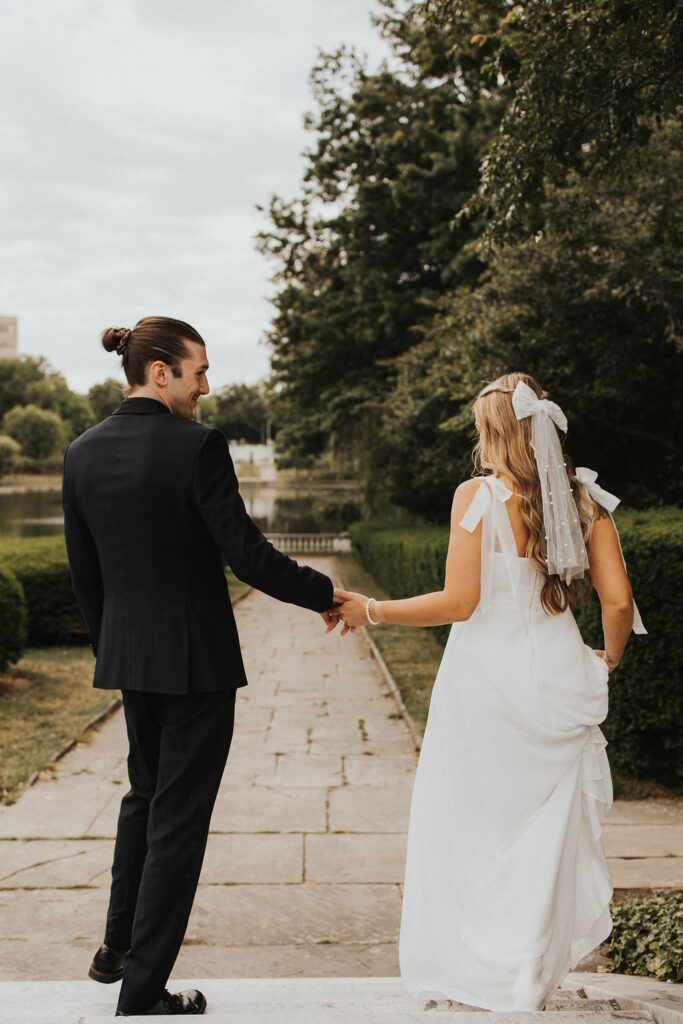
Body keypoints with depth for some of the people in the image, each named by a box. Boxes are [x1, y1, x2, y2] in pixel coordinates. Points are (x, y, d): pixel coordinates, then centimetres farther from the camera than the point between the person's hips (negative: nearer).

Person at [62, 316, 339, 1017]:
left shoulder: (82, 452, 3)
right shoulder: (197, 446, -17)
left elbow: (84, 571, 9)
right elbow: (246, 553, -19)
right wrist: (322, 594, -5)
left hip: (127, 656, 7)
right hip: (196, 657, -6)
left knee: (145, 794, 26)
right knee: (179, 817, 5)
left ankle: (118, 946, 36)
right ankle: (142, 991, 14)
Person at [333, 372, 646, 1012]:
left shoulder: (478, 496, -10)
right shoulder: (584, 497, 2)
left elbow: (459, 602, -15)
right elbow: (618, 601, -1)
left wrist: (372, 610, -4)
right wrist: (609, 658, 18)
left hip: (486, 679, -4)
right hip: (559, 679, 4)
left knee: (471, 823, 12)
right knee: (548, 827, 15)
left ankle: (473, 973, 23)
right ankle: (530, 978, 26)